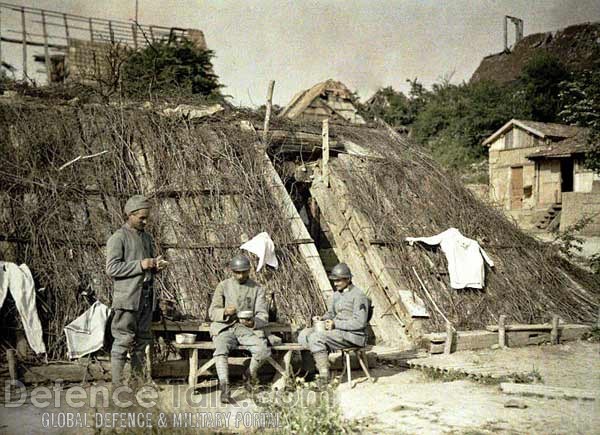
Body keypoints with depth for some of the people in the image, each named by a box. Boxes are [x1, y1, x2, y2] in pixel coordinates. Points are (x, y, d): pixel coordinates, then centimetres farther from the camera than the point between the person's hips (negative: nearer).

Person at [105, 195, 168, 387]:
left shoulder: (147, 238, 17)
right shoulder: (118, 238, -6)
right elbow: (112, 268, -14)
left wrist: (156, 265, 3)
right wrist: (140, 265, -19)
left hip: (146, 297, 7)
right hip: (127, 298, -7)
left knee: (142, 339, 12)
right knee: (123, 340, -6)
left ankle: (137, 380, 22)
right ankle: (117, 383, 0)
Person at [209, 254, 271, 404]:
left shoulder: (257, 289, 9)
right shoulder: (223, 286, 7)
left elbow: (263, 315, 4)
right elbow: (212, 312, 3)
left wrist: (253, 322, -21)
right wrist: (225, 312, -21)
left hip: (248, 328, 1)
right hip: (225, 327, -1)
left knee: (263, 350, -27)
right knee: (220, 350, -33)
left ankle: (251, 374, 3)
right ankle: (225, 389, -40)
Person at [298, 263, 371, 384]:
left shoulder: (359, 296, -13)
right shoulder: (337, 294, 14)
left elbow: (360, 322, -19)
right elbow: (331, 313, 25)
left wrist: (336, 324, -19)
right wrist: (322, 318, 2)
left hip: (353, 336, -9)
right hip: (337, 330, 9)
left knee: (316, 337, -27)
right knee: (304, 334, -6)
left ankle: (324, 375, -21)